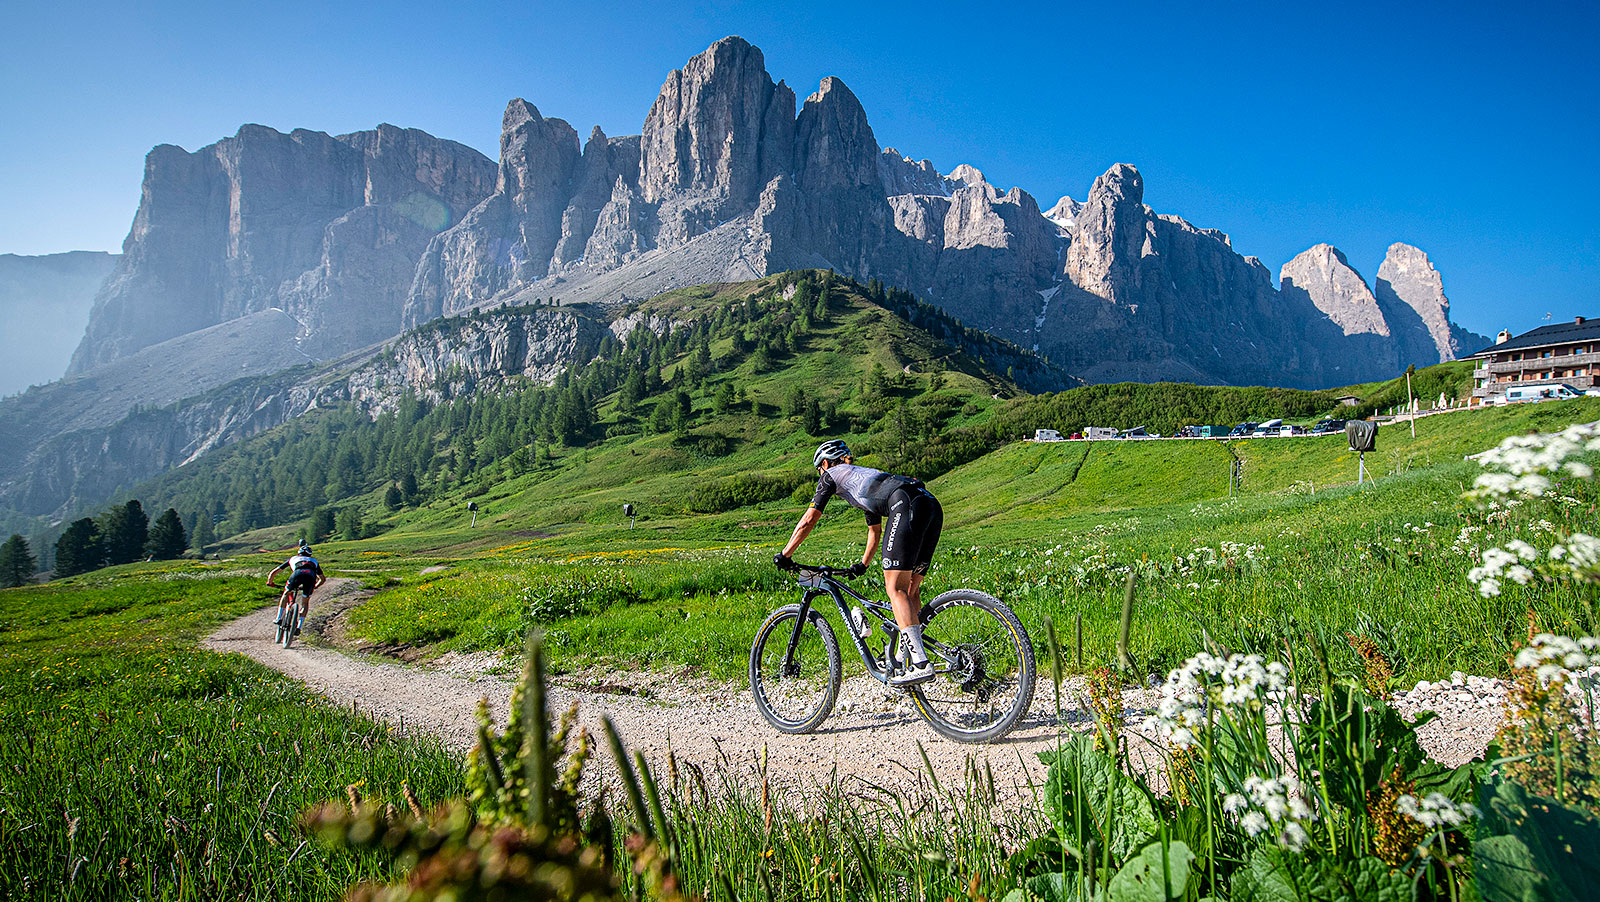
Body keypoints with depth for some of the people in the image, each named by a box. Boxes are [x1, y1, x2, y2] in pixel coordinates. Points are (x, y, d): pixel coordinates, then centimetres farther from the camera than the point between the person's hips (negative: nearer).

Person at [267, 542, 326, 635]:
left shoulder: (293, 559, 39)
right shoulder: (314, 561, 43)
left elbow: (273, 572, 41)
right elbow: (323, 579, 48)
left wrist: (270, 583, 58)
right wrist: (314, 587, 63)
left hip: (297, 574, -1)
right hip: (311, 576, 1)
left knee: (286, 594, 29)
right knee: (305, 602, 20)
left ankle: (279, 618, 27)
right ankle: (299, 627, 13)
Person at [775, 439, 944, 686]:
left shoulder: (832, 474, 19)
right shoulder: (863, 477, 40)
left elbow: (808, 521, 19)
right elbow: (875, 531, 47)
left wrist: (784, 555, 27)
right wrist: (862, 566, 54)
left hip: (908, 506, -8)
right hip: (932, 505, 9)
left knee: (895, 588, -10)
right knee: (910, 589, 10)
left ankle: (921, 665, -19)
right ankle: (906, 659, 9)